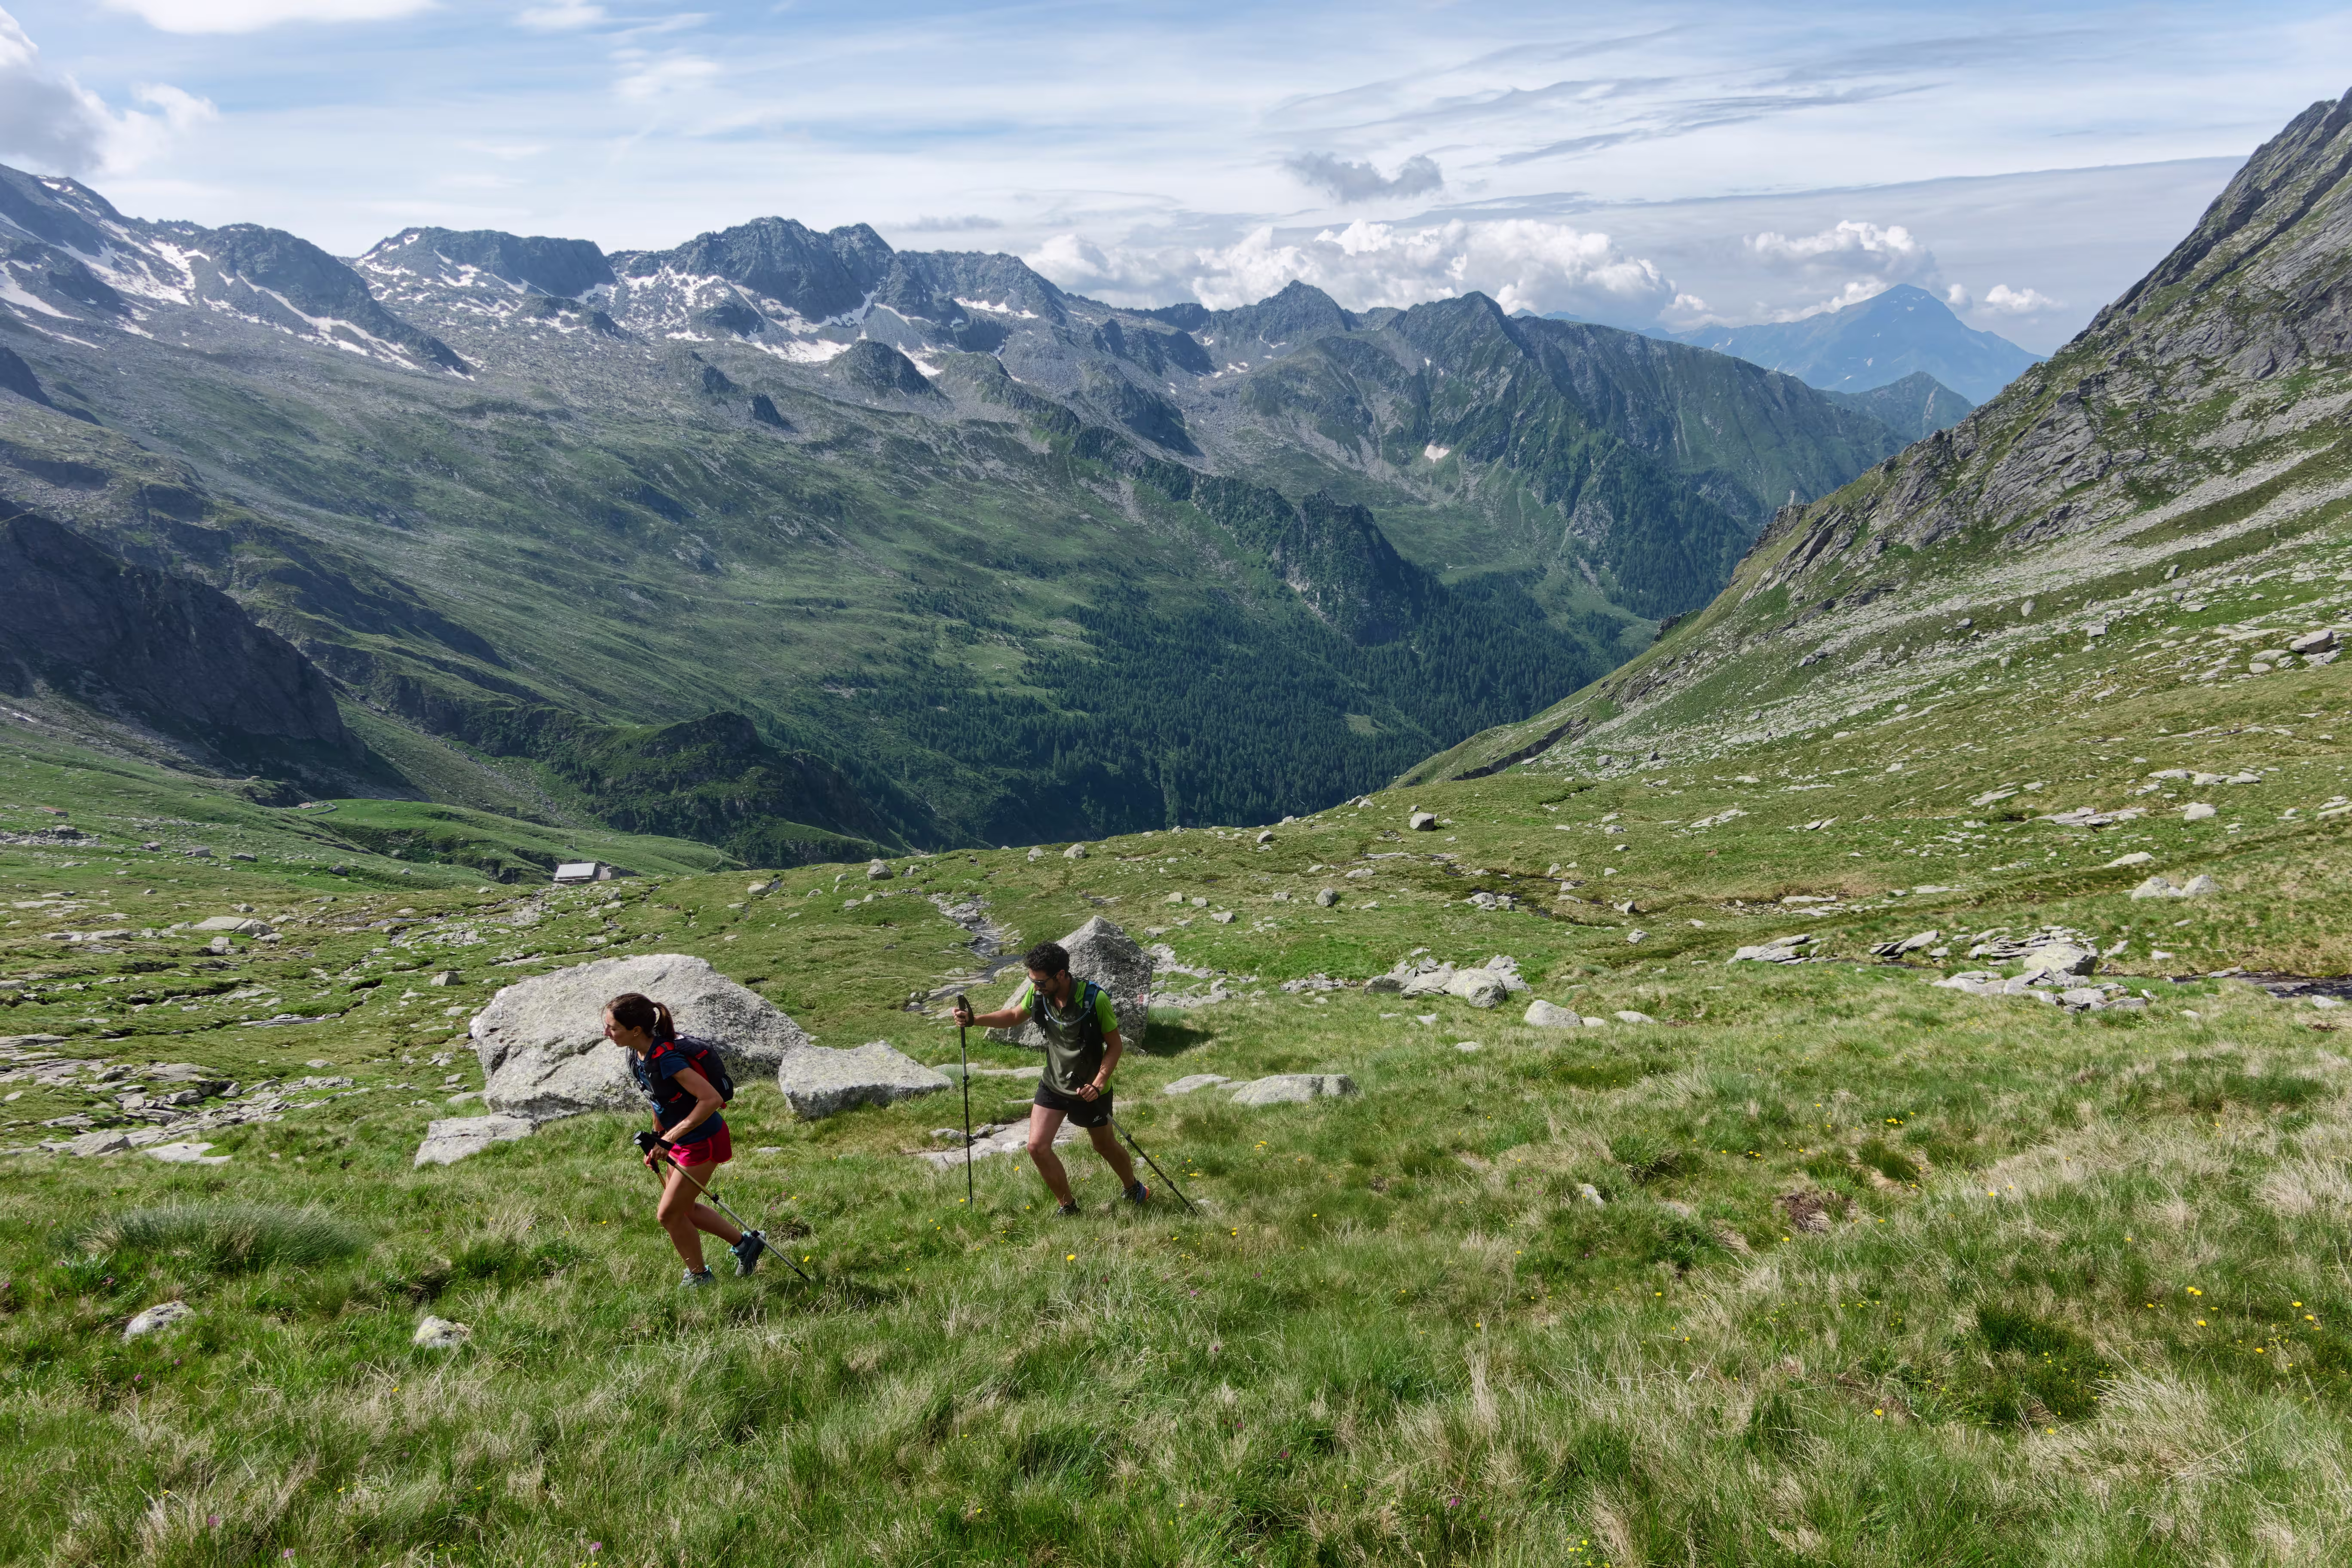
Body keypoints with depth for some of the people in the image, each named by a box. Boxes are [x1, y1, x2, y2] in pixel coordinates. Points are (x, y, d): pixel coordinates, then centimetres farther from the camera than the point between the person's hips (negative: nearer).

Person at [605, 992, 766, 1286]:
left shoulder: (666, 1060, -32)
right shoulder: (638, 1054, -4)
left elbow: (712, 1099, -36)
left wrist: (670, 1138, -32)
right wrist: (657, 1140, 15)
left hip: (702, 1143, -9)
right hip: (680, 1140, 9)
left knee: (668, 1214, 3)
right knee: (684, 1209, 20)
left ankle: (699, 1276, 25)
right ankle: (745, 1243, 36)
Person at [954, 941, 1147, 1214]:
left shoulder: (1095, 999, -29)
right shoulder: (1038, 994, -15)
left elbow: (1115, 1045, -17)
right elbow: (1014, 1015, 5)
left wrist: (1098, 1084, -28)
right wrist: (974, 1020, -9)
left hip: (1089, 1090, -4)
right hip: (1053, 1085, 4)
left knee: (1105, 1145, 17)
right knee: (1038, 1147, -6)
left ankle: (1132, 1189, 47)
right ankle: (1069, 1207, 15)